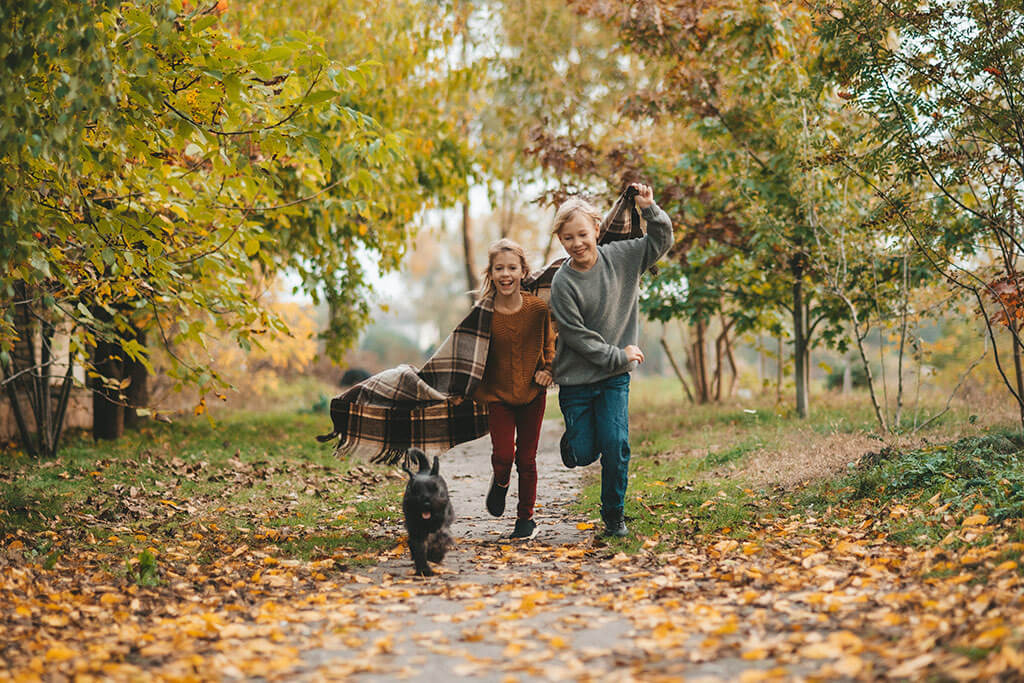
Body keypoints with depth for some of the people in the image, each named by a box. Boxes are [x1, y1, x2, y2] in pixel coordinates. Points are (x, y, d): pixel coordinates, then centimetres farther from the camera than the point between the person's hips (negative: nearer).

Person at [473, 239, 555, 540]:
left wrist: (547, 370, -7)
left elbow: (549, 344, 9)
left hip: (532, 393, 1)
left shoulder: (538, 308, -9)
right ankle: (500, 482, 23)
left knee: (526, 459, 7)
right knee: (502, 455, -13)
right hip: (498, 394, -1)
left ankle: (526, 518, 23)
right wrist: (477, 395, -3)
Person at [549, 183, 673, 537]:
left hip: (615, 377, 2)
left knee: (616, 446, -9)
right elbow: (577, 337, -13)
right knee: (583, 455, 3)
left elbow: (661, 241, 8)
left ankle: (613, 516, 9)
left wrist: (649, 209, -9)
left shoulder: (620, 256, -2)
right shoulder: (563, 283, -14)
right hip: (576, 378, -2)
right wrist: (619, 355, -12)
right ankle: (573, 435, 40)